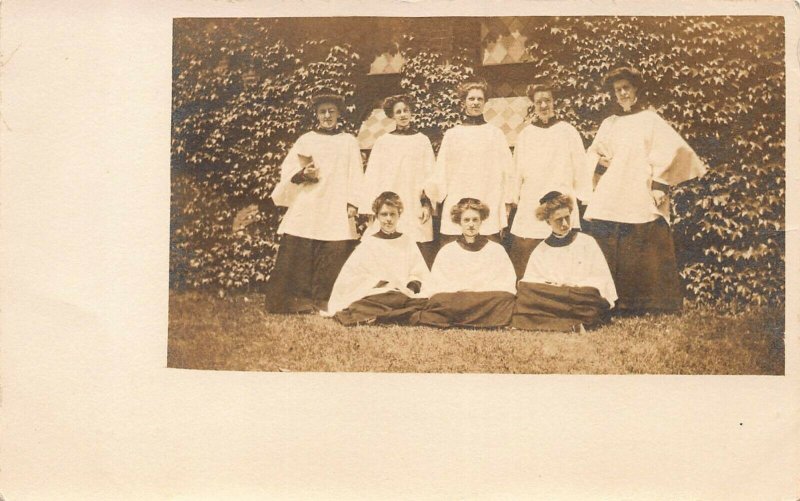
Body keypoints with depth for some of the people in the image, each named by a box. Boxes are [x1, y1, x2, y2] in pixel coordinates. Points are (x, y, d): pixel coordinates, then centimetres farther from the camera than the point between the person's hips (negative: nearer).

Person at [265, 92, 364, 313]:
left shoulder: (348, 141, 11)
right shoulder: (305, 140, 12)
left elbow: (355, 175, 6)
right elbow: (287, 170, 10)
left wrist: (353, 202, -4)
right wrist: (302, 173, -10)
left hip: (336, 211, 0)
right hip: (306, 208, 1)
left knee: (335, 254, -6)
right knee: (299, 253, -5)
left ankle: (325, 301, 1)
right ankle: (299, 300, 0)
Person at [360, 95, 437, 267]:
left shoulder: (422, 140, 12)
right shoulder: (383, 141, 12)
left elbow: (430, 175, 7)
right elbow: (372, 176, 8)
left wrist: (427, 203, -6)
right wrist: (370, 208, 0)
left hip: (415, 208, 0)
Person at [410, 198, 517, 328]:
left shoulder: (496, 249, 18)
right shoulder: (447, 251, 17)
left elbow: (507, 284, 8)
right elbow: (434, 287, 9)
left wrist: (479, 291, -9)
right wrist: (458, 290, -10)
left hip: (488, 299, 0)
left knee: (504, 298, -36)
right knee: (439, 300, -36)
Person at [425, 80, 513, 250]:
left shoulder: (495, 133, 11)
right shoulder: (452, 134, 12)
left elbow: (506, 169, 9)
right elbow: (441, 173, 9)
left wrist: (507, 204, 4)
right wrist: (427, 188, -8)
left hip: (489, 210, 0)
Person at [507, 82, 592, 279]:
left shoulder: (568, 132, 4)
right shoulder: (525, 135, 9)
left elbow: (581, 169, 5)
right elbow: (517, 172, 12)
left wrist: (582, 198, 3)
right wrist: (513, 198, 10)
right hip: (530, 209, 2)